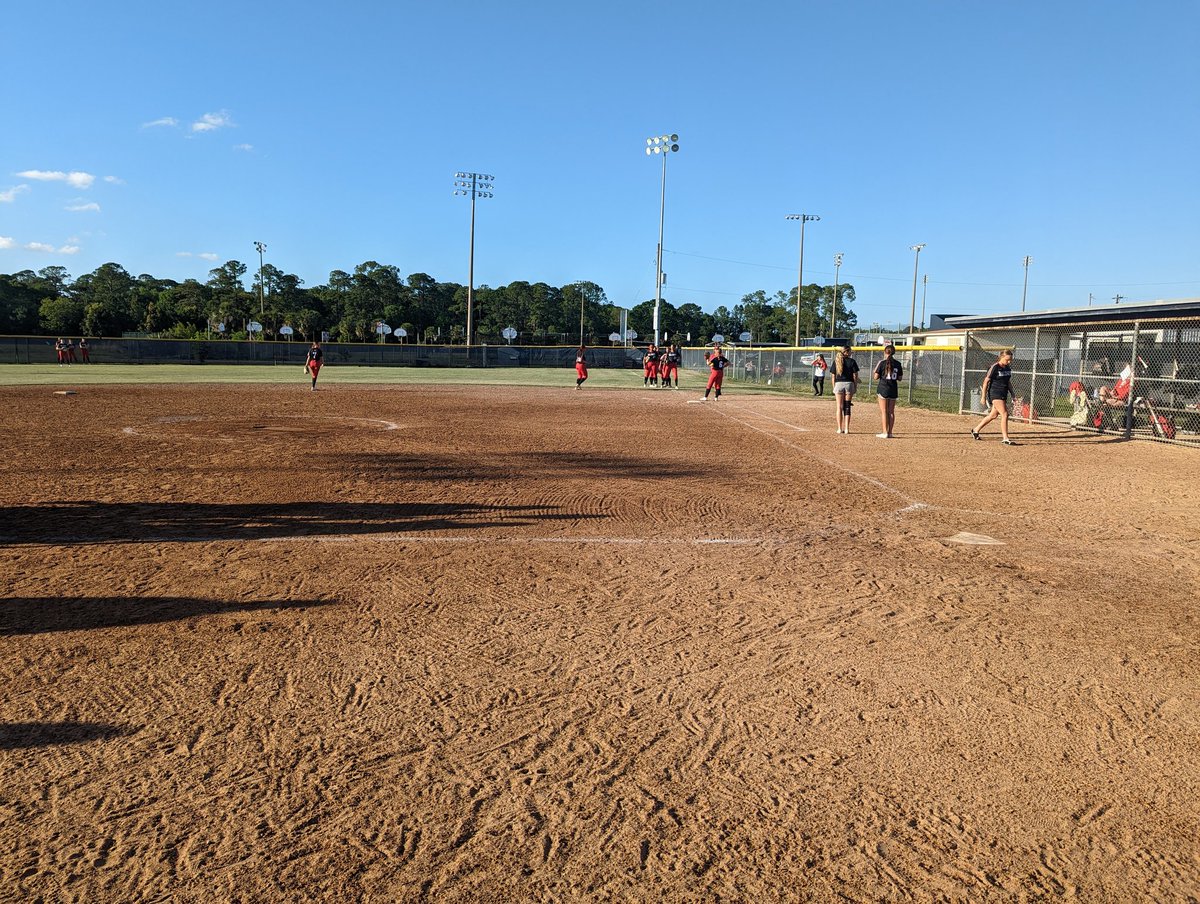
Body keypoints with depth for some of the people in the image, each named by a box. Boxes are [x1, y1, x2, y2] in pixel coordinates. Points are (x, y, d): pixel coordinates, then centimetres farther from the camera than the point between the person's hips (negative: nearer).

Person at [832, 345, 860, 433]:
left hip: (839, 384, 1)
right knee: (847, 407, 4)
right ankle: (846, 429, 3)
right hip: (849, 384, -1)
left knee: (839, 407, 4)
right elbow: (855, 376, -3)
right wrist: (855, 387, 5)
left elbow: (833, 376, 2)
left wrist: (834, 388, 8)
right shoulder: (852, 361, -2)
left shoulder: (836, 361, 2)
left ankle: (840, 429, 3)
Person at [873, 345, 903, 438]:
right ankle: (890, 433, 11)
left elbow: (876, 377, -7)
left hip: (883, 389, -4)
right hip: (893, 389, 4)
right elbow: (900, 378, 5)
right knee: (891, 412, 10)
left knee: (884, 411, 0)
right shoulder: (897, 364, 2)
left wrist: (877, 367, 6)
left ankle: (885, 433, -4)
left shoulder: (882, 363, -10)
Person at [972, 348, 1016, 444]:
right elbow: (986, 381, -9)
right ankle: (1005, 438, -13)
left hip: (1004, 395, 8)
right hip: (995, 394, -8)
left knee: (993, 415, 14)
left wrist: (1012, 394, 16)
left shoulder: (1008, 368, 9)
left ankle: (976, 430, 28)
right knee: (1004, 414, -15)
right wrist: (984, 396, -9)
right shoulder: (995, 367, -12)